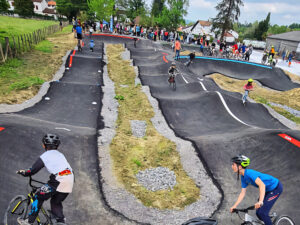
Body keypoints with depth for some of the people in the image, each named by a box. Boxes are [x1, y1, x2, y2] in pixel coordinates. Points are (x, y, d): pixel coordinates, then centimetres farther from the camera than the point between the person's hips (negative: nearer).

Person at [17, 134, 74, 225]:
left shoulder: (44, 156, 8)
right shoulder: (60, 154, 27)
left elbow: (32, 170, 7)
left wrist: (22, 172, 26)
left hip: (59, 181, -6)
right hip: (70, 180, 6)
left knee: (39, 197, 14)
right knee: (56, 202, 25)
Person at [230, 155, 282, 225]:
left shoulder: (249, 173, -27)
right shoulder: (243, 177, 0)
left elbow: (262, 185, -39)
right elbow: (242, 193, 4)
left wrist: (260, 201, -47)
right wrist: (234, 206, -1)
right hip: (268, 190, 9)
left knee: (262, 213, -13)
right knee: (258, 213, 7)